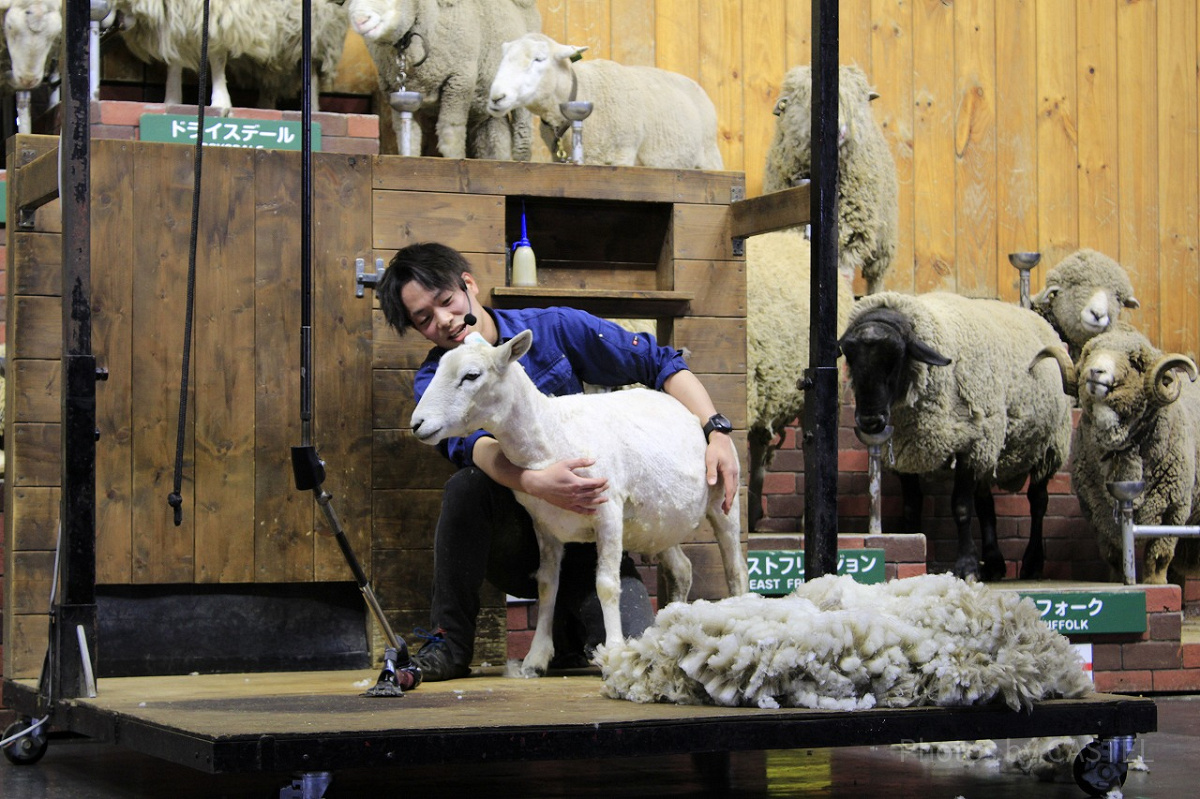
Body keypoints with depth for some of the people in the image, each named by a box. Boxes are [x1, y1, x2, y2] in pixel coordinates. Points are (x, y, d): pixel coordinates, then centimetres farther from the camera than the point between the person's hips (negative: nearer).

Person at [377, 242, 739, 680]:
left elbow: (662, 363, 1)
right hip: (514, 540, 0)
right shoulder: (433, 381, -2)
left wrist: (718, 432, -14)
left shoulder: (554, 329, -1)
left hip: (585, 534, 0)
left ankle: (567, 622, 13)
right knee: (467, 485, -32)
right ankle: (449, 641, -19)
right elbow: (474, 445, -24)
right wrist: (538, 484, -44)